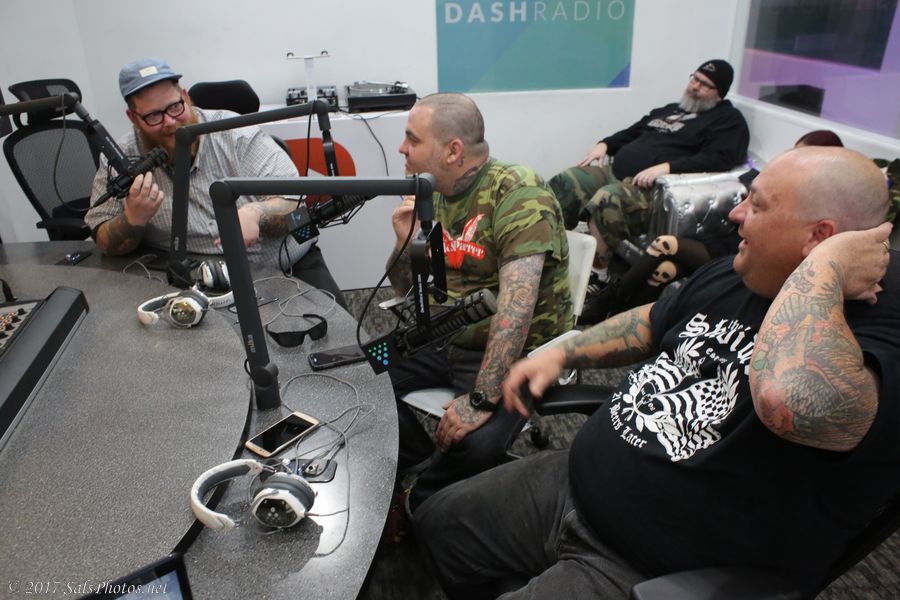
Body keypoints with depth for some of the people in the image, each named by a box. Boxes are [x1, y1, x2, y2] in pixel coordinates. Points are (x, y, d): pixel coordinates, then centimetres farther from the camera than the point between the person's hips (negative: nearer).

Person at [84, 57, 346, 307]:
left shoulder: (237, 132, -5)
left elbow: (294, 202, -8)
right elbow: (106, 245, 4)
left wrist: (256, 213, -30)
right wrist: (133, 219, -19)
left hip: (288, 265, -1)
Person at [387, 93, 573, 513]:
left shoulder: (518, 196, -18)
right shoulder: (433, 196, 6)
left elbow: (515, 307, -27)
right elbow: (406, 294, 11)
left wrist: (481, 399, -31)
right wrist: (406, 242, -9)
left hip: (516, 353, -7)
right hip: (441, 339, 7)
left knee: (476, 443, -30)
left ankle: (422, 510, 2)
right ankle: (422, 459, 10)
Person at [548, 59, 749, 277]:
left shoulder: (728, 120, 5)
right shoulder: (670, 109, 30)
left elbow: (718, 158, -13)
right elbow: (632, 133, 36)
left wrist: (666, 167, -25)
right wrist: (605, 144, 14)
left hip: (653, 187, -8)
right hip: (615, 173, 8)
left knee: (606, 200, -38)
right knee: (565, 182, -11)